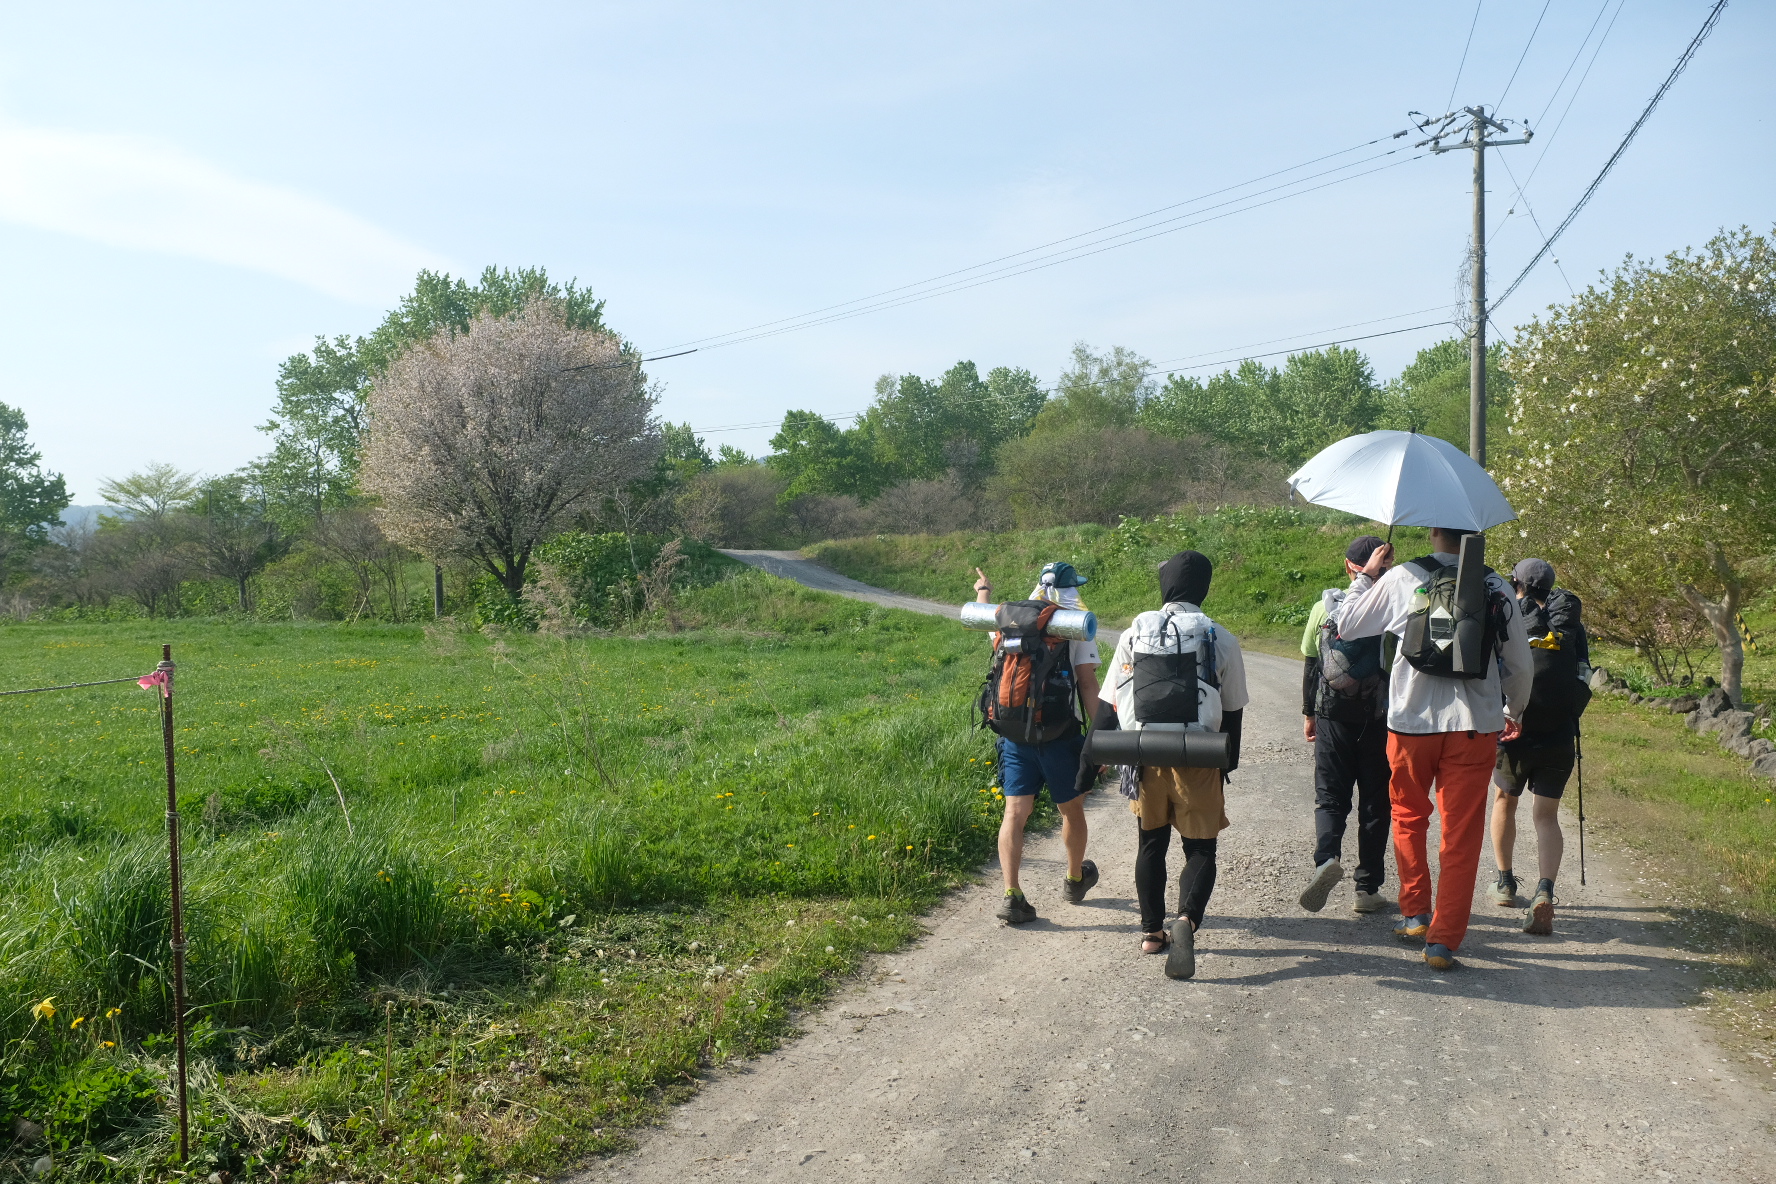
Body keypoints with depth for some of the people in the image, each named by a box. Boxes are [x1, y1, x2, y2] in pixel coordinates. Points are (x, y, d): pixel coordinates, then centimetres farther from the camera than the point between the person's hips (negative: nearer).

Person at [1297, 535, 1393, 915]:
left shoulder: (1324, 606, 0)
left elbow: (1310, 665, 5)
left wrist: (1308, 713, 14)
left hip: (1333, 717, 1)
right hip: (1380, 720, -1)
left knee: (1330, 796, 9)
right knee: (1374, 804, 8)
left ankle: (1327, 857, -18)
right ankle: (1367, 888, 11)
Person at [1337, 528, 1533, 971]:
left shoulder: (1401, 578, -5)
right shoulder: (1496, 586, 0)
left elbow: (1348, 625, 6)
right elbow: (1520, 664, 8)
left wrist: (1366, 576, 18)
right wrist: (1515, 711, 25)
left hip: (1411, 721, 0)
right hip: (1475, 725, 0)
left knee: (1408, 817, 22)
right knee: (1461, 834, 5)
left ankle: (1415, 914, 27)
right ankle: (1444, 939, 5)